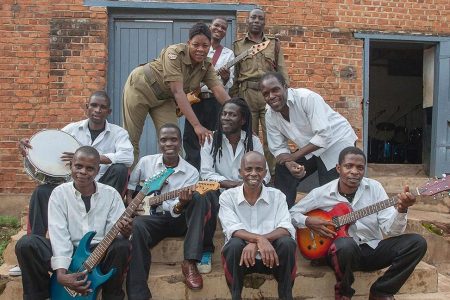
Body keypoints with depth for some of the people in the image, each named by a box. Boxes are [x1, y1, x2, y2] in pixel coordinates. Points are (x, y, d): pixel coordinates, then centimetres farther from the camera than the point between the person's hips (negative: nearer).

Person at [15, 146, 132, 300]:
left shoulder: (111, 194, 0)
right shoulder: (59, 193, -2)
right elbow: (59, 234, -12)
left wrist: (123, 232, -34)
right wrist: (61, 272, -26)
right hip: (67, 254, 1)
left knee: (122, 245, -31)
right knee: (26, 243, -22)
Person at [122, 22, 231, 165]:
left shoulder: (206, 65, -11)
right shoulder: (175, 53, -30)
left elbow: (220, 92, -19)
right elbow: (177, 91, -36)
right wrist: (197, 125, -43)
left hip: (164, 98, 5)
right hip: (140, 88, -5)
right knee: (131, 138, 0)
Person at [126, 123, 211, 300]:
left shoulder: (191, 172, -3)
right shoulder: (146, 162, 3)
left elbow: (176, 211, -11)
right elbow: (130, 183, 18)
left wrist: (181, 204, -35)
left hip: (178, 219, 0)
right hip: (152, 218, 0)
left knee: (198, 199, -30)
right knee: (137, 224, -36)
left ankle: (190, 263, -31)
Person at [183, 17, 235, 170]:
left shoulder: (228, 54, 10)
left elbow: (229, 84, 4)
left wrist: (226, 78, -19)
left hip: (216, 101, 0)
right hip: (194, 98, 0)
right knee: (191, 140, 0)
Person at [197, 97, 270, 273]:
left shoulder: (253, 141, 3)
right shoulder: (211, 139, -2)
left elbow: (264, 174, -2)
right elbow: (206, 173, -12)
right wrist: (231, 183, -26)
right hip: (221, 192, -2)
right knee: (207, 195, -35)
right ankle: (206, 250, -16)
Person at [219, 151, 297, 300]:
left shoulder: (277, 196, 0)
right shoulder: (228, 197, -2)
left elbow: (286, 229, -15)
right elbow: (233, 230, -17)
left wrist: (255, 244, -30)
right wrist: (259, 239, -36)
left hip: (269, 255, 1)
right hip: (242, 255, -1)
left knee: (287, 242, -27)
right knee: (235, 244, -32)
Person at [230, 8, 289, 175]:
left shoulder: (274, 44, 13)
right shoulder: (237, 45, 12)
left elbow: (282, 72, 10)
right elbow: (234, 75, 9)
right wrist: (233, 100, 2)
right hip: (246, 95, 0)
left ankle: (274, 175, 6)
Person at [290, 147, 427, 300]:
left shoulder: (374, 187, -2)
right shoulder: (321, 193, -5)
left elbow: (390, 230, -7)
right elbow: (292, 213, 6)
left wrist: (401, 209, -27)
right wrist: (308, 221, -14)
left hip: (374, 249, 3)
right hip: (343, 250, -3)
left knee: (418, 242, -17)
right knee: (345, 244, -39)